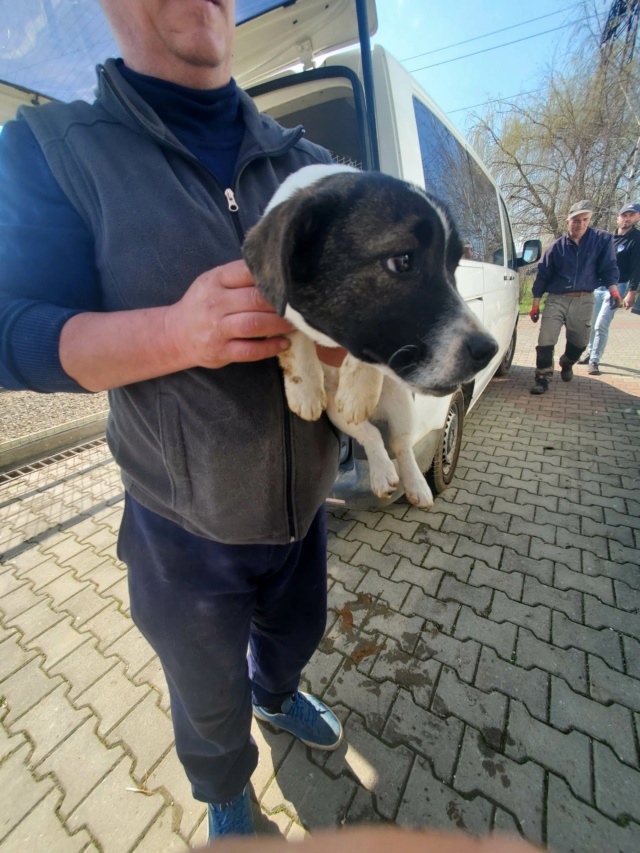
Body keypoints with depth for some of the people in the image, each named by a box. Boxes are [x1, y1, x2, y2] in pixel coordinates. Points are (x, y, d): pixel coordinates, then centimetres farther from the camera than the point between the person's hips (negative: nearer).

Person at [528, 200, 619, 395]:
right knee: (545, 340, -13)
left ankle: (566, 365, 42)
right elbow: (542, 276, 4)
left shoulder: (602, 240, 4)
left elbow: (608, 267, 3)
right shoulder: (556, 246, 3)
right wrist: (535, 305, 0)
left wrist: (613, 288, -15)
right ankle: (543, 377, -4)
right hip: (556, 300, -1)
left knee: (579, 341, 12)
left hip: (584, 301, 1)